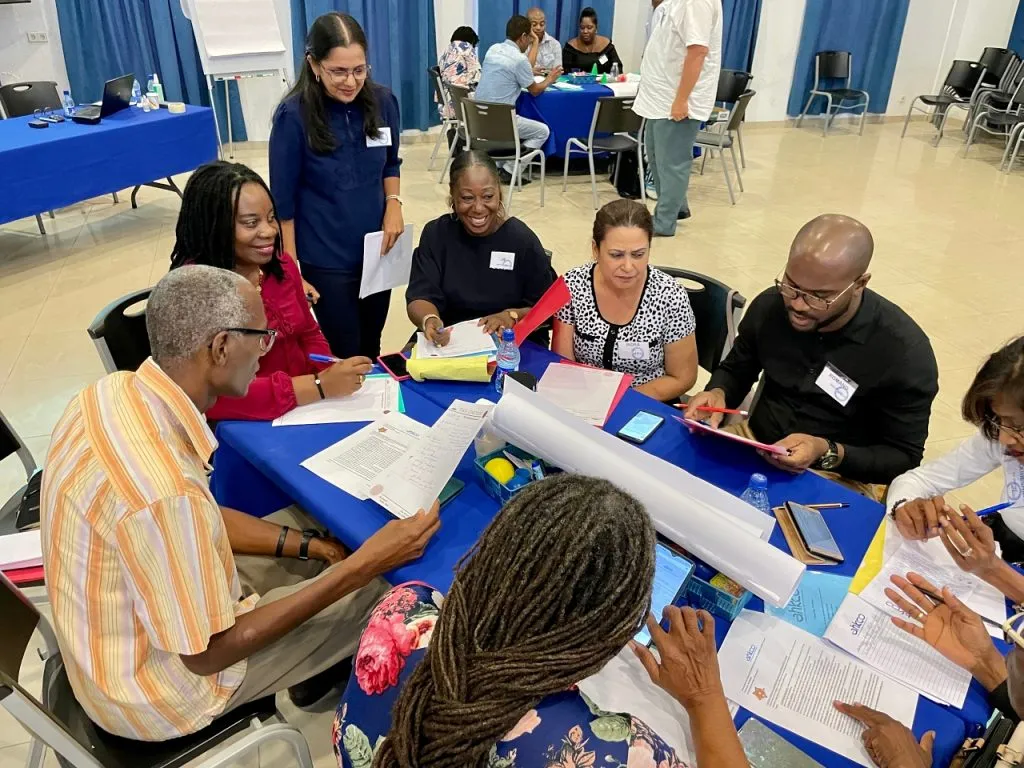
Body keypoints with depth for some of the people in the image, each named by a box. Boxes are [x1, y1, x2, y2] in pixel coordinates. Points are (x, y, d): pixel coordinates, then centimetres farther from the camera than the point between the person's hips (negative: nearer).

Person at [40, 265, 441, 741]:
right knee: (385, 589, 0)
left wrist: (310, 545, -1)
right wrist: (362, 566, -25)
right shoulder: (162, 487, -38)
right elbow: (210, 653, -25)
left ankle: (318, 670, 34)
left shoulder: (116, 392, -11)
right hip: (151, 690, -7)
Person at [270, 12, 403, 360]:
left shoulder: (383, 102, -6)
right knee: (345, 356, 7)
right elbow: (283, 200, -11)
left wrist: (394, 204, -6)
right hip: (326, 258, -4)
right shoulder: (294, 115, -16)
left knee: (371, 348, 20)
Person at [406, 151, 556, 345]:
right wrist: (429, 320, -31)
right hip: (449, 342, -2)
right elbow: (420, 296, -8)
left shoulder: (523, 240, -6)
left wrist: (513, 316, -22)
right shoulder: (436, 234, -1)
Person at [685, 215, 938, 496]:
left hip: (837, 479, -4)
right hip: (754, 447, 5)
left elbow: (904, 458, -10)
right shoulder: (769, 306, -7)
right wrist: (718, 393, -12)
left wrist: (828, 453, -25)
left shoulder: (904, 352, -18)